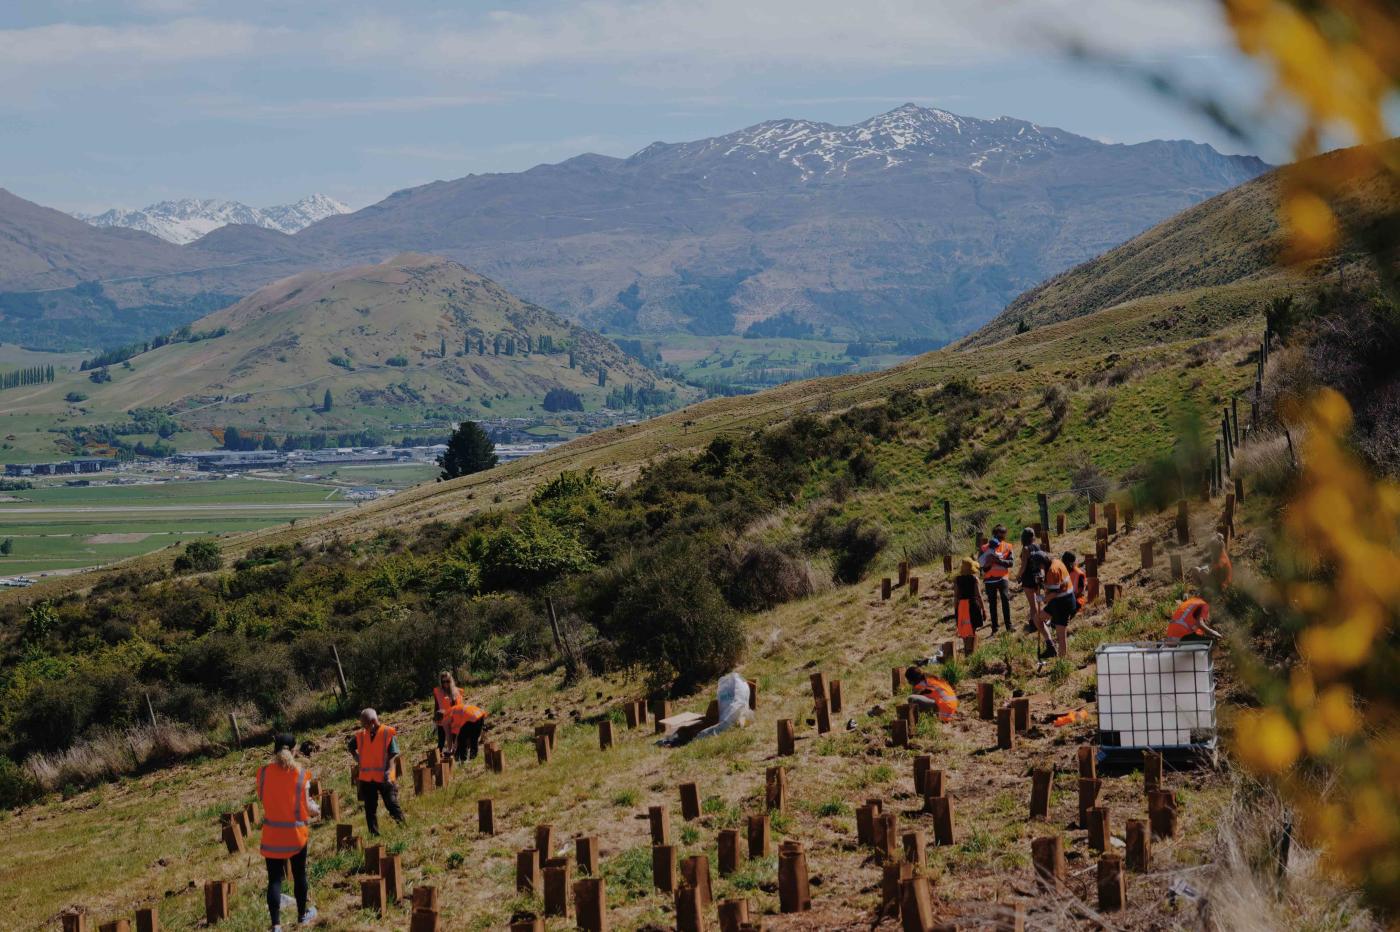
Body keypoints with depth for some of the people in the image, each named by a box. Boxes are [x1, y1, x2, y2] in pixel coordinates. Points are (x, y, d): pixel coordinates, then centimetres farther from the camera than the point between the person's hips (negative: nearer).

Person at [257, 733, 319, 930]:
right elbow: (306, 807, -7)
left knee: (274, 879, 3)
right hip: (296, 832, 0)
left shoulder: (264, 771, -7)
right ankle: (303, 915, 36)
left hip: (272, 833, 0)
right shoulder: (301, 774, -11)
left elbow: (261, 798, 5)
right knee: (299, 875, 18)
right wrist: (316, 809, 15)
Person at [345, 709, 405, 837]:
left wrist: (388, 772, -21)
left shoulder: (388, 733, -8)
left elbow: (392, 756, -10)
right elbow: (350, 745, 27)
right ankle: (374, 835, 15)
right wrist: (357, 757, 11)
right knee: (370, 809, 8)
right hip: (366, 778, 5)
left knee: (392, 805, -9)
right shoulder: (360, 735, 6)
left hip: (384, 778, -5)